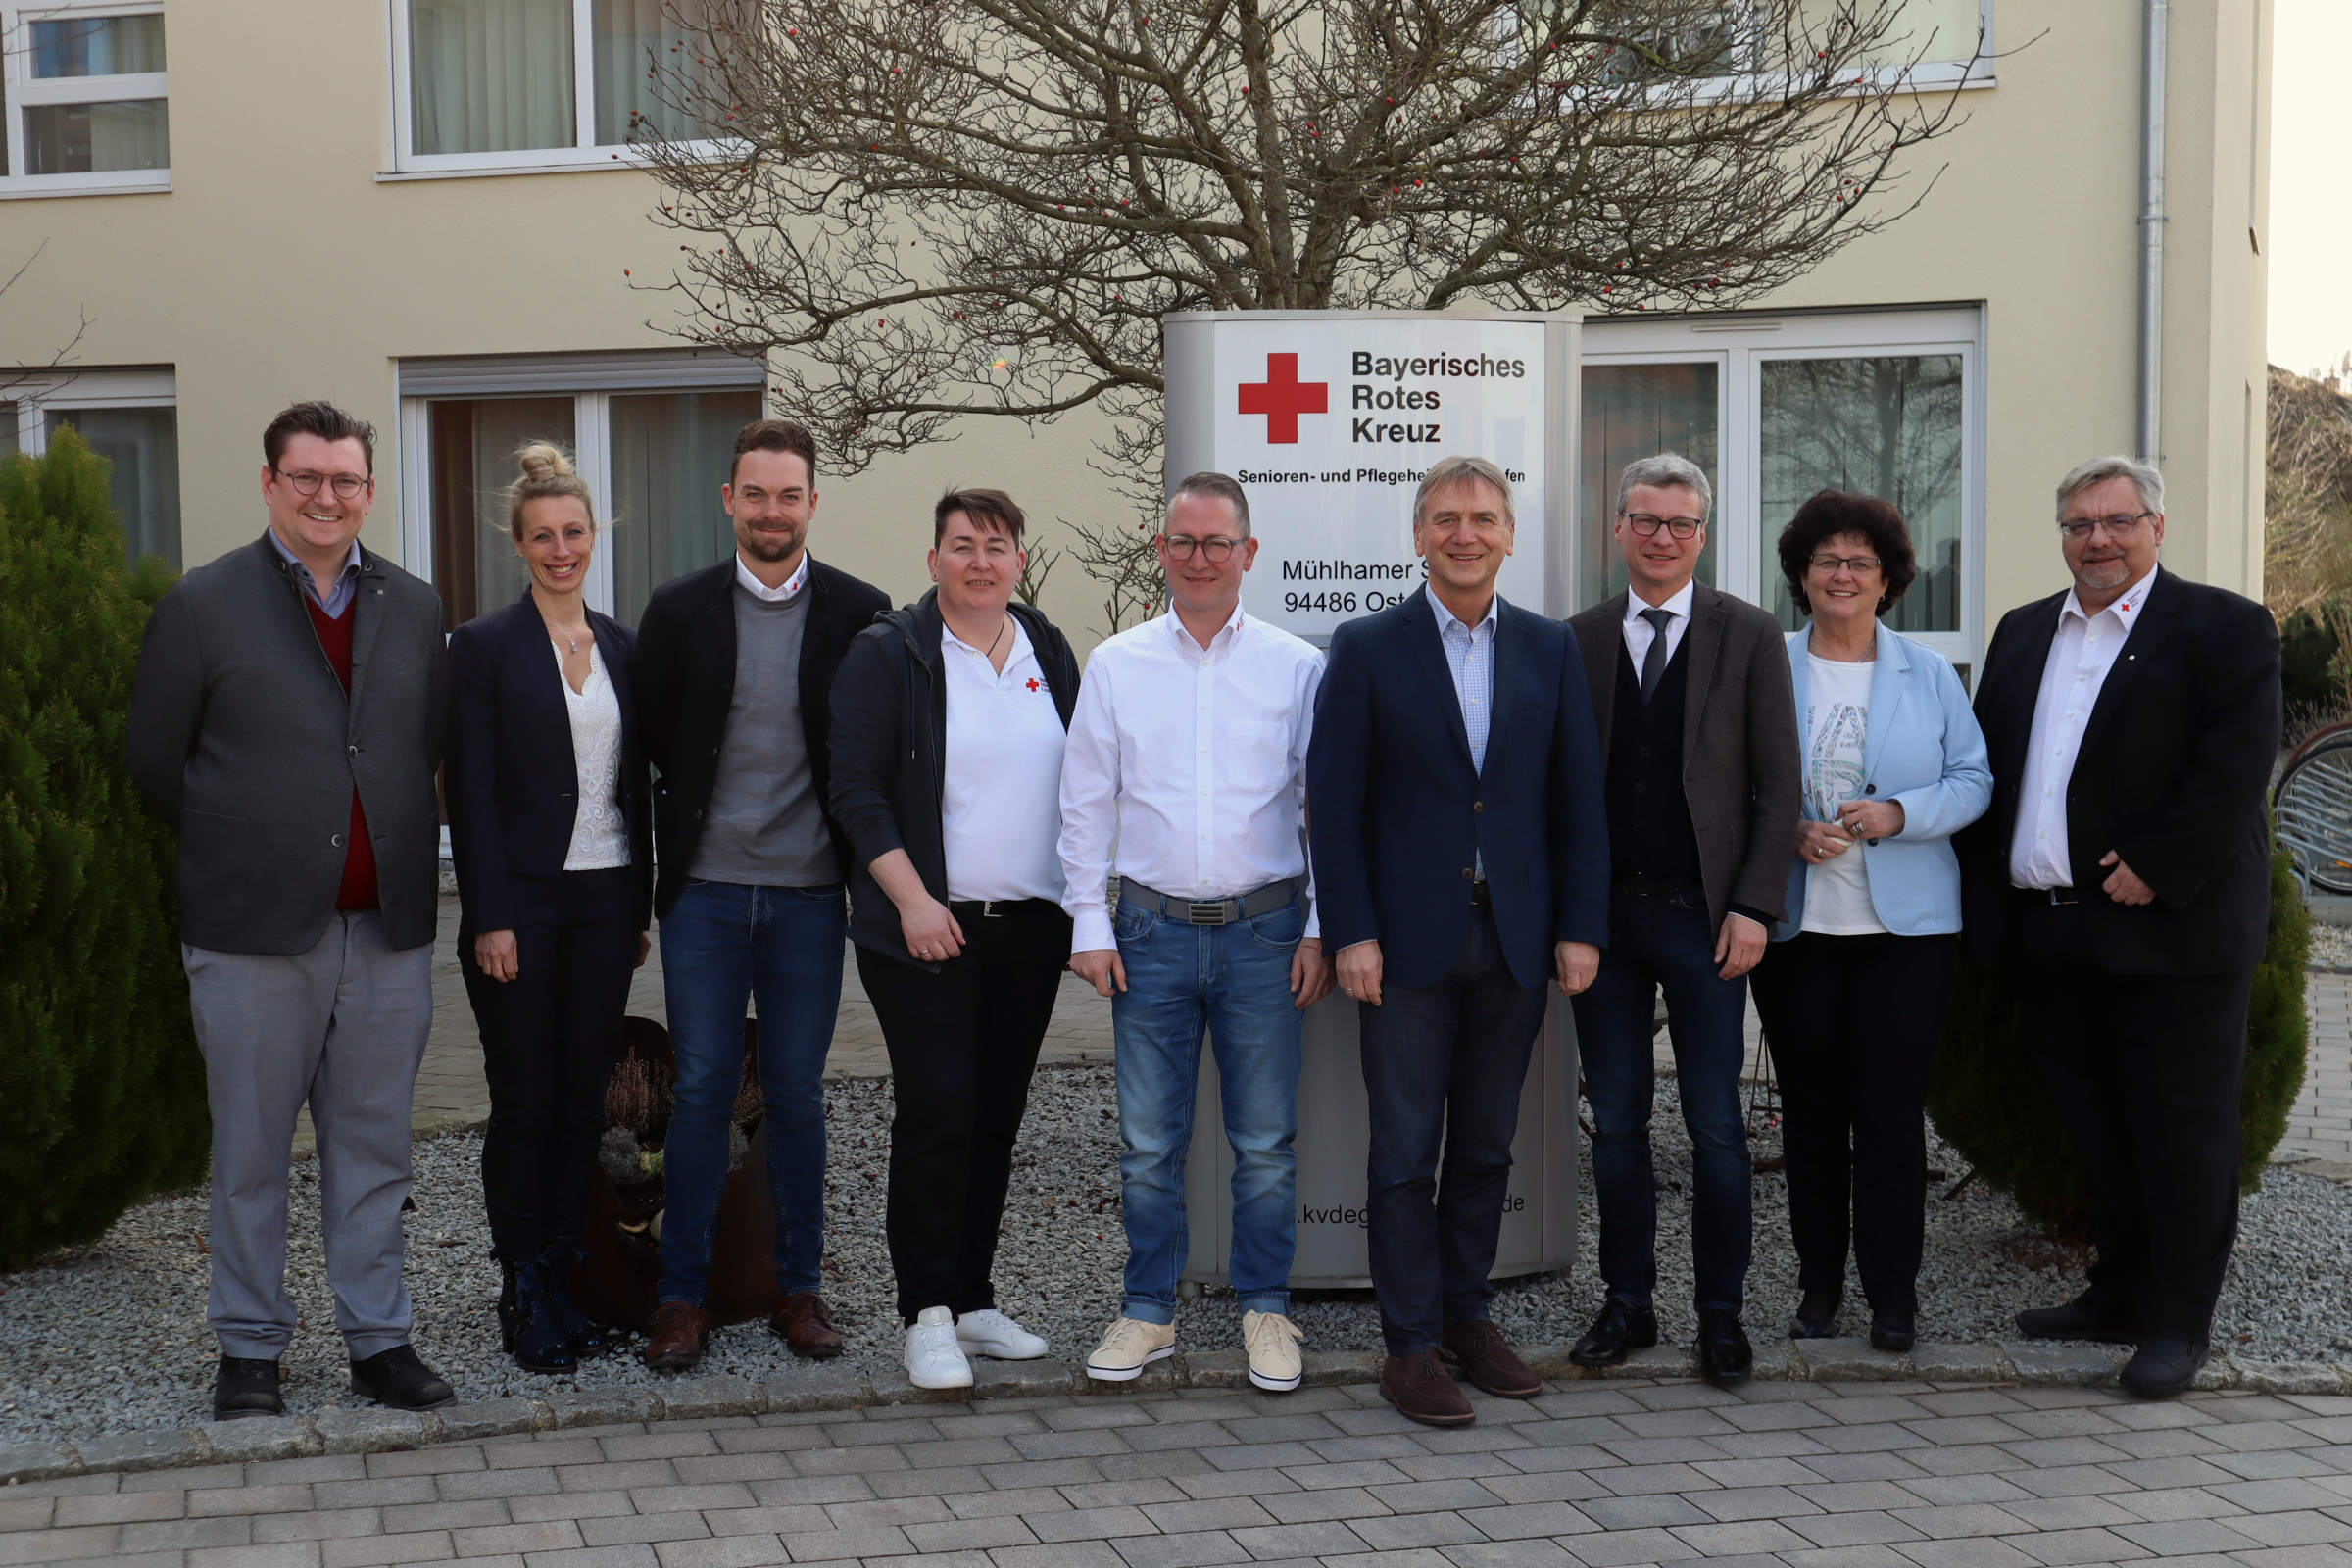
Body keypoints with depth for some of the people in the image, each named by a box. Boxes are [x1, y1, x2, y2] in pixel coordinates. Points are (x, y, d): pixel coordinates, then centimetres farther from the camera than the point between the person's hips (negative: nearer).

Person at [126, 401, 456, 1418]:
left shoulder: (415, 608, 9)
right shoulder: (203, 605, -1)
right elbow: (152, 762, 3)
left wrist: (402, 855, 7)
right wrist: (234, 852, 6)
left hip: (388, 929, 3)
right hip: (254, 929, -3)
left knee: (374, 1148, 10)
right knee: (251, 1154, 7)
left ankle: (379, 1342, 20)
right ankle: (249, 1349, 20)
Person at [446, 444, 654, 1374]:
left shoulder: (622, 648, 11)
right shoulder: (485, 647, -4)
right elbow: (470, 797, -8)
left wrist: (640, 907, 11)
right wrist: (489, 920, -13)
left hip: (606, 900, 5)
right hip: (523, 902, -4)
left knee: (584, 1101, 8)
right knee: (524, 1105, 1)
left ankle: (561, 1285, 18)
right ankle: (523, 1297, 12)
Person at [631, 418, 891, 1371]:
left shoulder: (860, 613, 0)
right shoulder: (679, 611, 2)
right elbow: (646, 746, 8)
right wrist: (674, 847, 5)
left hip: (809, 893, 0)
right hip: (705, 892, 0)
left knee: (798, 1093, 7)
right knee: (701, 1090, 3)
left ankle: (799, 1286, 19)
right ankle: (681, 1294, 13)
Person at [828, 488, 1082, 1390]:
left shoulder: (1051, 655, 12)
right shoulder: (888, 655, -3)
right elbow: (856, 789, -8)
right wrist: (912, 900, -16)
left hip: (1032, 928, 5)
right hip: (927, 927, -5)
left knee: (997, 1117, 9)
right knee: (937, 1112, -9)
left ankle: (973, 1300, 19)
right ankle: (928, 1315, 1)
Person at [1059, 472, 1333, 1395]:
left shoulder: (1296, 667, 2)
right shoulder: (1116, 666, 5)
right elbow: (1086, 804, 8)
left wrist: (1322, 930, -1)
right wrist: (1091, 924, 1)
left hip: (1264, 929, -1)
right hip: (1152, 929, 1)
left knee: (1266, 1139, 5)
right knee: (1148, 1140, 6)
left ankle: (1265, 1309, 19)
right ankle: (1148, 1311, 19)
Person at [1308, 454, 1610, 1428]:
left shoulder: (1551, 649, 8)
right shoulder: (1366, 650, -1)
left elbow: (1579, 800, 8)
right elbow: (1334, 803, -4)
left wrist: (1581, 929, 1)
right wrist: (1351, 934, -10)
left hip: (1516, 939, 3)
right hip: (1409, 940, -3)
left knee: (1486, 1145, 12)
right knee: (1406, 1151, 1)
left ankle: (1467, 1318, 25)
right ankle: (1411, 1347, 10)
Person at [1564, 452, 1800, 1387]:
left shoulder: (1749, 637, 2)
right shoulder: (1580, 640, 8)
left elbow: (1777, 786, 0)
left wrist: (1754, 907, -8)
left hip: (1703, 916, -2)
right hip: (1602, 914, 2)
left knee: (1716, 1129, 2)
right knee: (1617, 1124, 9)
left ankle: (1721, 1313, 15)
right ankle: (1627, 1305, 20)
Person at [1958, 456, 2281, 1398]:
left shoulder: (2223, 629, -4)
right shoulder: (2024, 633, 15)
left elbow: (2237, 768, -14)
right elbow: (1986, 765, 14)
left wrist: (2154, 869, -18)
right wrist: (1986, 895, 4)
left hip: (2169, 929, -6)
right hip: (2050, 932, 6)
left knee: (2180, 1131, 2)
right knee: (2095, 1130, 14)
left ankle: (2177, 1322, 11)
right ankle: (2120, 1295, 27)